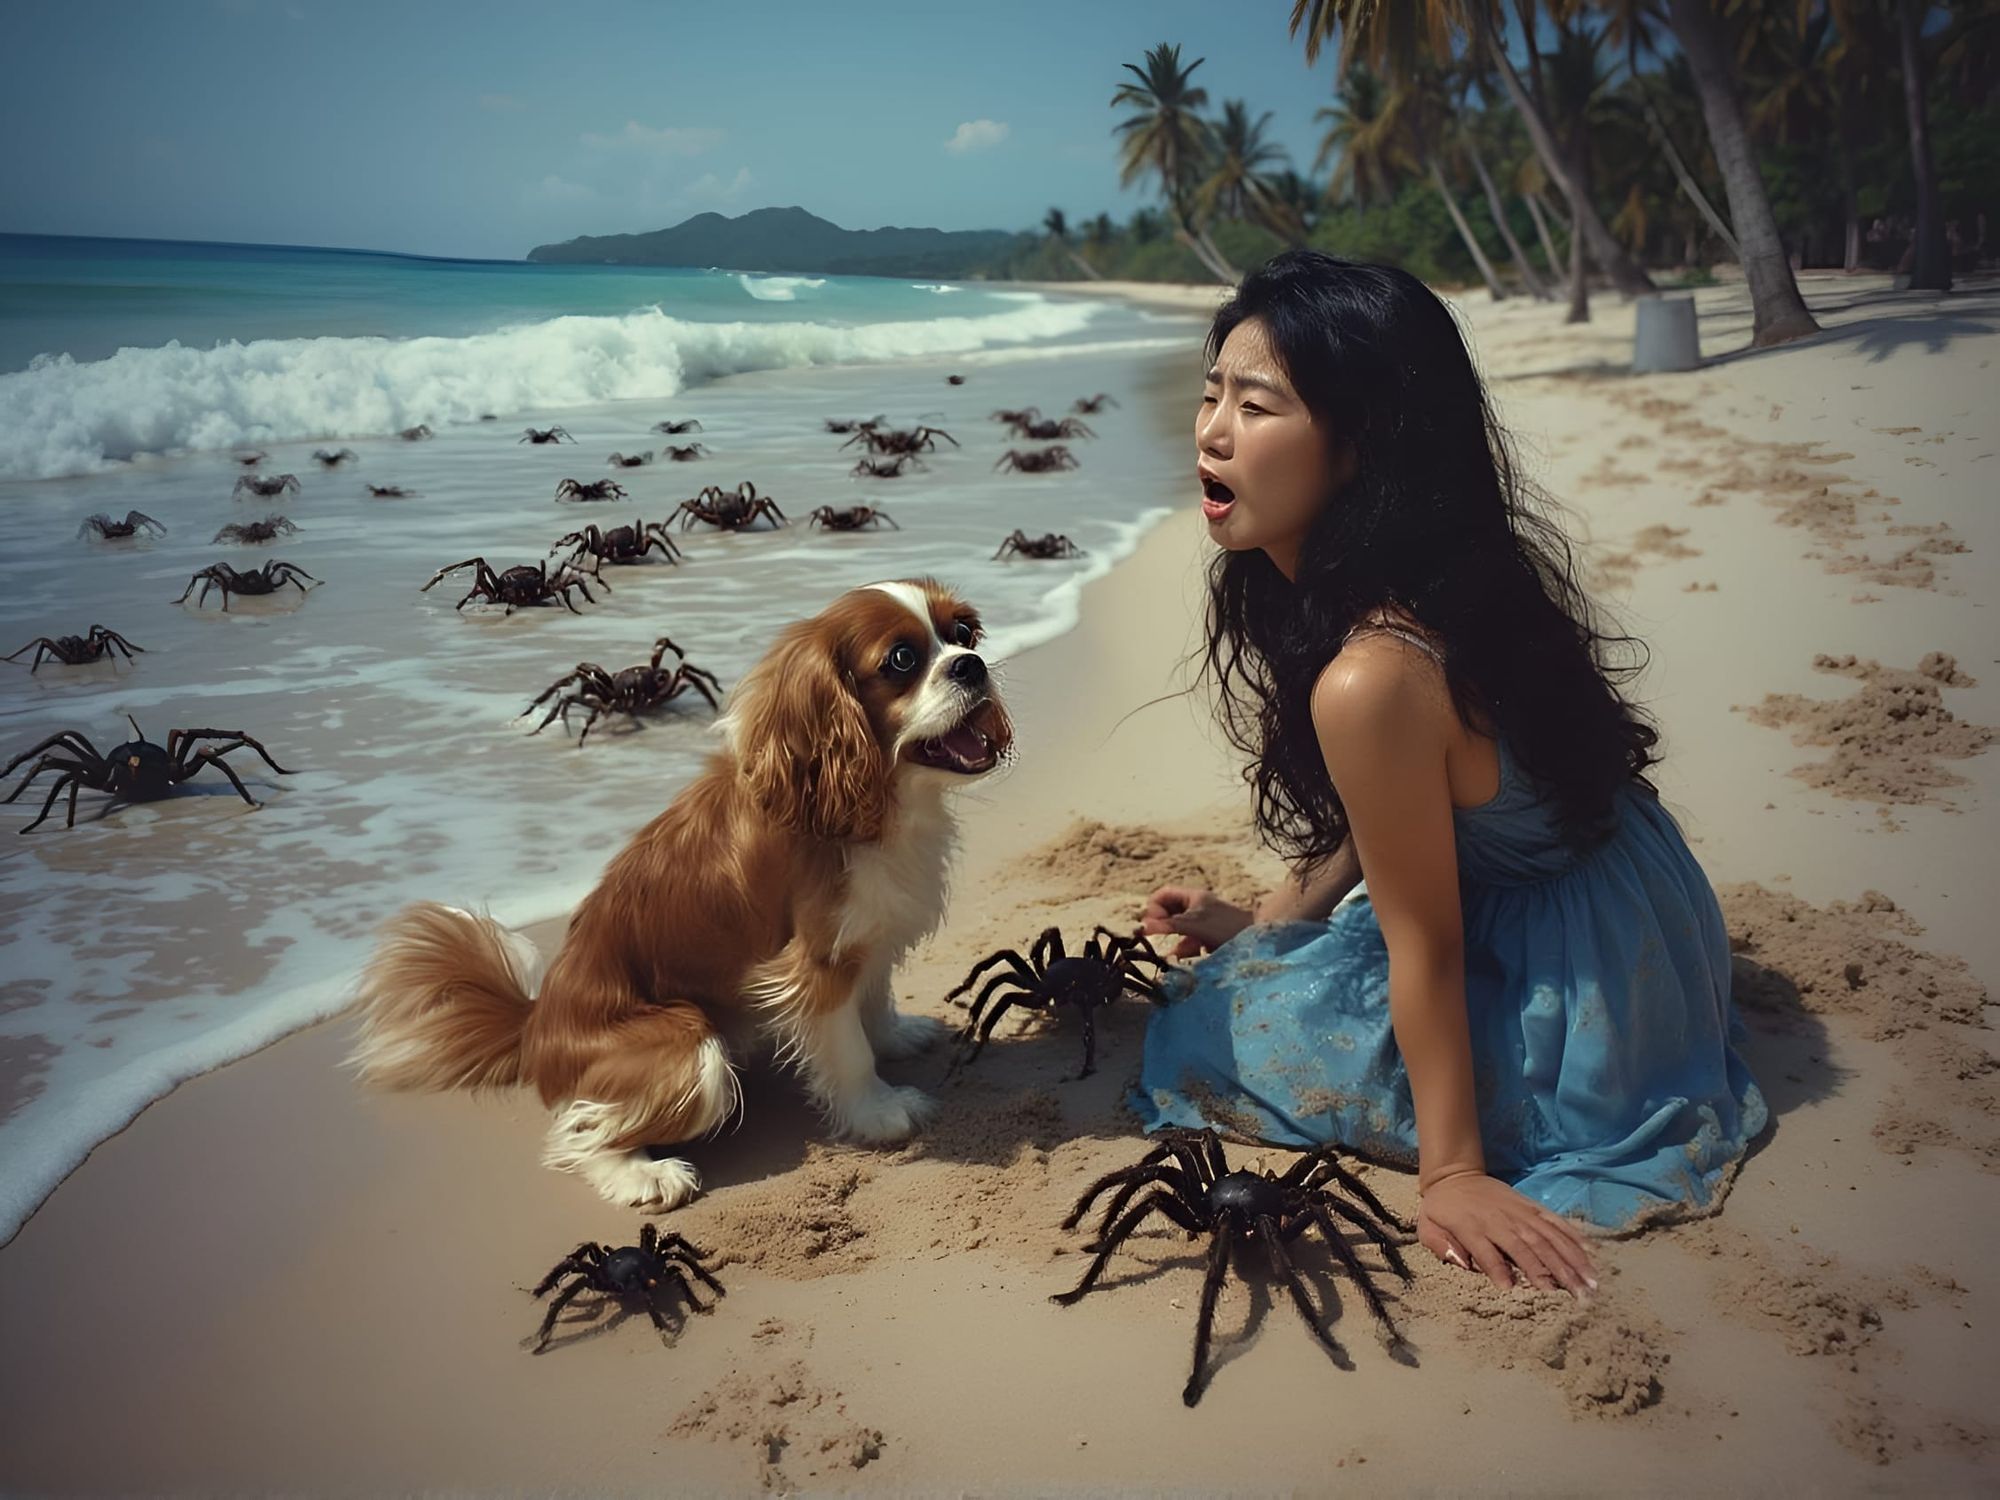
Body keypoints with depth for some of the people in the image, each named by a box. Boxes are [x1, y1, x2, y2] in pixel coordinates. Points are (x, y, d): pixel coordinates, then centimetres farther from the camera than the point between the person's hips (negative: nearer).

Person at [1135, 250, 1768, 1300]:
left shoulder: (1372, 679, -34)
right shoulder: (1422, 578, -6)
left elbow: (1426, 949, -23)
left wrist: (1450, 1171, -13)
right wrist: (1264, 922, 13)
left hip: (1577, 1015, -9)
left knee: (1208, 1017, -1)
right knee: (1264, 965, 24)